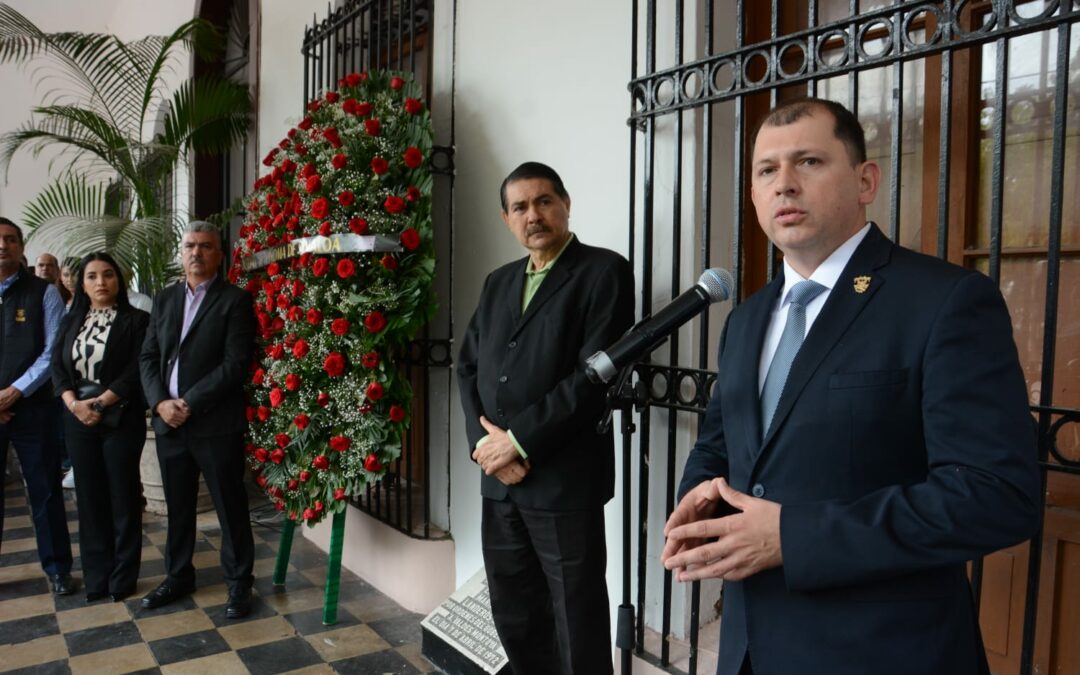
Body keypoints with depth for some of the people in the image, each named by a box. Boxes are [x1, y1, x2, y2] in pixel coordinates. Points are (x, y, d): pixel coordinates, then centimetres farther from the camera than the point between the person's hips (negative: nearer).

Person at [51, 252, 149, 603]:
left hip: (121, 419, -4)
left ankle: (123, 577, 13)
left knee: (123, 496, 2)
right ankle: (96, 577, 18)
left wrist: (100, 403, -17)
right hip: (78, 420, 4)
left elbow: (137, 370, -10)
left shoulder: (136, 320, -2)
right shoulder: (71, 321, 12)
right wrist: (74, 404, -12)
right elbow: (58, 367, 5)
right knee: (90, 497, 8)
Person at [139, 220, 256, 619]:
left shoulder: (235, 300, -5)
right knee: (177, 505, 16)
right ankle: (178, 576, 32)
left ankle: (238, 583, 17)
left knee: (230, 506, 3)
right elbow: (148, 357, 10)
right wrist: (161, 402, -6)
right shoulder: (164, 300, 13)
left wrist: (189, 403, -15)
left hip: (215, 423, -5)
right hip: (168, 421, 5)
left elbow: (235, 362, -13)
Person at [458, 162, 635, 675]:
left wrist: (519, 440, -14)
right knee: (514, 617, 18)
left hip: (564, 479, -6)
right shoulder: (498, 282, 15)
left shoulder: (604, 271, -5)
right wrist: (485, 442, -5)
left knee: (577, 627, 7)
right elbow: (468, 368, 12)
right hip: (498, 479, 6)